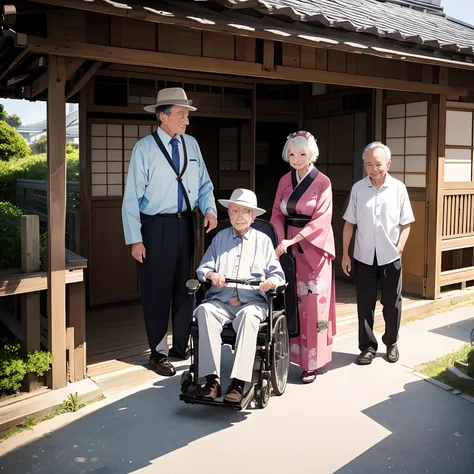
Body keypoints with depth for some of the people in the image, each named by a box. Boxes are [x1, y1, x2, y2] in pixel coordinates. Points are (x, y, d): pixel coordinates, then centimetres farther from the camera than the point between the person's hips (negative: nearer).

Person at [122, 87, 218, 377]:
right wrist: (135, 239, -14)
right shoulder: (145, 148, -9)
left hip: (186, 224, 5)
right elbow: (132, 197, -10)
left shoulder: (191, 144, 5)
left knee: (184, 287, 16)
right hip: (157, 226, -5)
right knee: (157, 291, 4)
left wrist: (210, 209, -9)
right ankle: (159, 352, 21)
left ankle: (182, 345, 33)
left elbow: (204, 184, 11)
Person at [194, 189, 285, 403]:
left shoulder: (263, 240, 20)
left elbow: (277, 273, 14)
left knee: (248, 316, -37)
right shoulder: (220, 237, 23)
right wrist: (211, 274, -8)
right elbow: (202, 268, 17)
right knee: (204, 310, -33)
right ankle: (212, 379, -35)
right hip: (221, 300, 2)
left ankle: (238, 383, -38)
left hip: (252, 301, -1)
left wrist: (271, 281, -10)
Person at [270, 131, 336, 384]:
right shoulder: (284, 181, 8)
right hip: (289, 245, 4)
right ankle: (290, 351, 17)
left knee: (312, 303, -2)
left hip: (313, 248, -4)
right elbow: (278, 214, 7)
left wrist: (292, 240, -21)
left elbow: (321, 220, -14)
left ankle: (311, 361, 6)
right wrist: (280, 240, -12)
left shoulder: (322, 182, -6)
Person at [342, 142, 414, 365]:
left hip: (390, 256, 0)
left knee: (392, 303, 10)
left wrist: (400, 247, -11)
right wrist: (345, 254, 0)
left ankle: (391, 343, 30)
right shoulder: (358, 188, -2)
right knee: (365, 303, 6)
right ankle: (368, 346, 20)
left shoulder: (398, 188, -4)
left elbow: (405, 224, 1)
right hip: (364, 256, 1)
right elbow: (349, 223, 2)